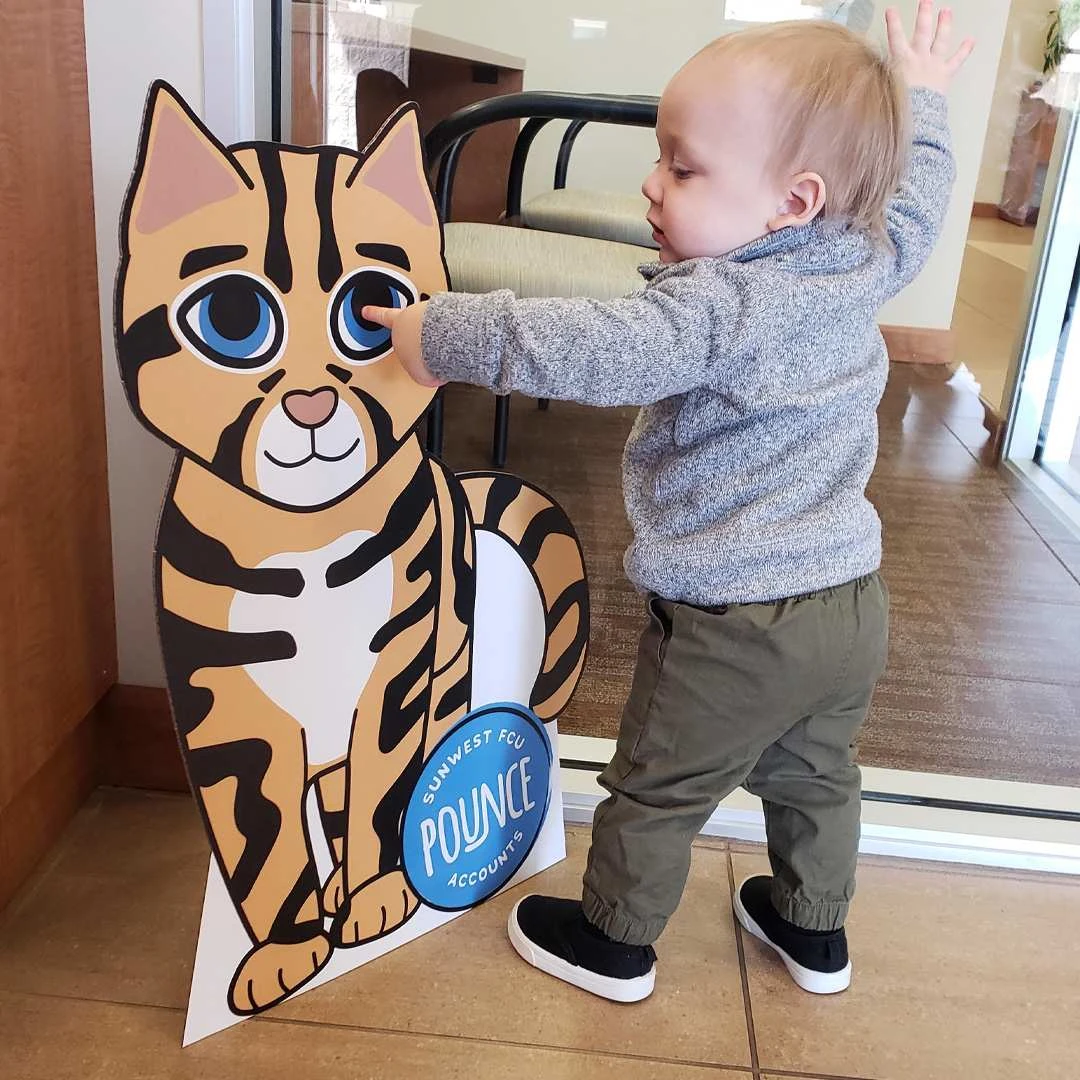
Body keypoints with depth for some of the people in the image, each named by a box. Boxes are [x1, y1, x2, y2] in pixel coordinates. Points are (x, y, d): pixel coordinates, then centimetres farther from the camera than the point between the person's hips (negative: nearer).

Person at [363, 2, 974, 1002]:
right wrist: (918, 97, 34)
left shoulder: (714, 306, -25)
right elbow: (914, 195, 19)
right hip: (852, 603, 8)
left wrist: (445, 334, -28)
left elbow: (597, 350, -36)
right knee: (814, 773, 28)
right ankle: (814, 930, 47)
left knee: (655, 789, 14)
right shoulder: (864, 267, -1)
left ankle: (614, 943, 35)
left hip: (732, 627, -8)